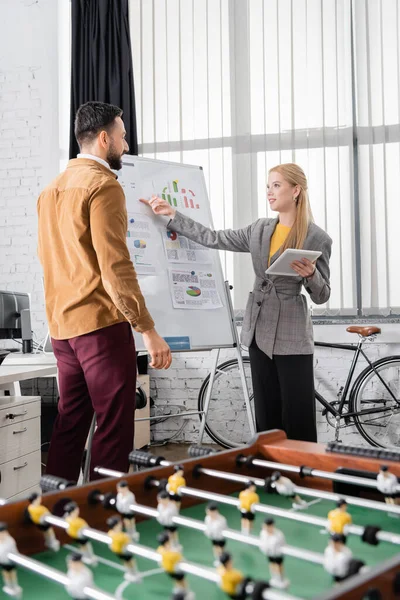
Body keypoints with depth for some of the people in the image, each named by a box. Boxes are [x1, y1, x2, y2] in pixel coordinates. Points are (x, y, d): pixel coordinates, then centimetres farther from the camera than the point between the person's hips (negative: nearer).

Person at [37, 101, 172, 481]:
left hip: (62, 326, 9)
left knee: (69, 426, 15)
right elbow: (115, 265, -18)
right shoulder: (103, 184, -11)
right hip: (102, 323, -9)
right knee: (113, 429, -1)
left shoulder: (52, 189, 17)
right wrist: (148, 330, -17)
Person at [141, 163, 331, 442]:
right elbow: (214, 239, 10)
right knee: (266, 418, 10)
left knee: (297, 421, -4)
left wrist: (310, 274, -22)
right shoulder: (259, 230, 9)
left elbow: (322, 296, -1)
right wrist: (172, 214, 8)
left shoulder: (318, 238, -5)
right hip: (260, 333, 5)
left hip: (292, 337, -5)